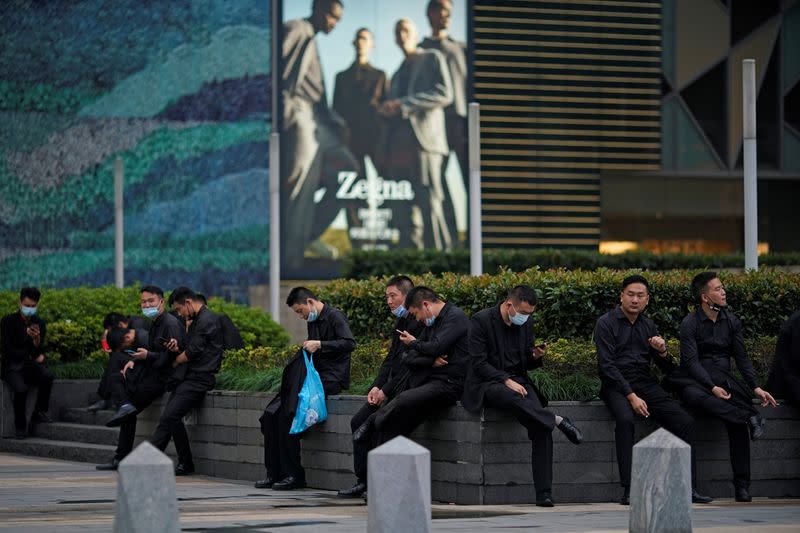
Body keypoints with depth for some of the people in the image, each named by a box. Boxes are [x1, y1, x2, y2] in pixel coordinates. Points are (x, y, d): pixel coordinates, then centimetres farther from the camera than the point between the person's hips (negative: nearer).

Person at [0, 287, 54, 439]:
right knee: (21, 389, -33)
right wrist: (30, 356, -10)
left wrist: (37, 339, -23)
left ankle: (39, 413, -12)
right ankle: (20, 426, -13)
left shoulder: (39, 324, 6)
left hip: (30, 365, 3)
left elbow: (38, 353, -1)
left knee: (47, 376, -30)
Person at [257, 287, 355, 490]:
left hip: (330, 379, -9)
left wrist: (319, 345, -22)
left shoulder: (335, 317, -7)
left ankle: (293, 475, -14)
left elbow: (349, 343, -20)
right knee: (270, 415, -6)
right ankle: (274, 473, -5)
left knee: (287, 416, -22)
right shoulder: (312, 321, 20)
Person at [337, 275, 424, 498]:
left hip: (407, 388, -10)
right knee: (358, 421, 2)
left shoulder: (419, 323, -14)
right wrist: (376, 387, 1)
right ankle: (362, 480, 4)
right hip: (391, 389, 10)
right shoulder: (400, 322, 18)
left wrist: (386, 391, -18)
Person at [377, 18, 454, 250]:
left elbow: (444, 94, -5)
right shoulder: (398, 75, 29)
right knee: (405, 208, -1)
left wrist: (404, 105, -10)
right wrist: (386, 108, 5)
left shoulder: (432, 59, 9)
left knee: (429, 204, -14)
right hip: (398, 145, 7)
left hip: (423, 140, -7)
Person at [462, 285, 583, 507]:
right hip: (487, 384, -5)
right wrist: (506, 380, -22)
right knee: (513, 398, -43)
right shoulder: (482, 320, -8)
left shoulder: (526, 323, 10)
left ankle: (544, 493, -25)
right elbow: (479, 363, -12)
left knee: (541, 428, -22)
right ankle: (558, 421, -28)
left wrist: (536, 356, -6)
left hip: (517, 382, 5)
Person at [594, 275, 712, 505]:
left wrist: (663, 351, -7)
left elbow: (668, 369, 16)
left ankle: (688, 488, -9)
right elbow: (606, 366, -11)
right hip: (617, 385, -6)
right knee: (625, 419, -37)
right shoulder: (606, 323, -1)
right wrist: (631, 396, -20)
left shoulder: (648, 326, 17)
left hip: (645, 383, 6)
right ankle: (628, 490, -37)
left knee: (685, 422, -13)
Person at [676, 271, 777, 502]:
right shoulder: (690, 323, -3)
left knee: (736, 419, -28)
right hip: (696, 379, -3)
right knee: (693, 395, -42)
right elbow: (691, 362, -11)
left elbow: (741, 358, 11)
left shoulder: (731, 321, 11)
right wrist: (712, 388, -25)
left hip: (722, 375, 3)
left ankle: (742, 485, -28)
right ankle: (750, 417, -39)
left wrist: (756, 387, -4)